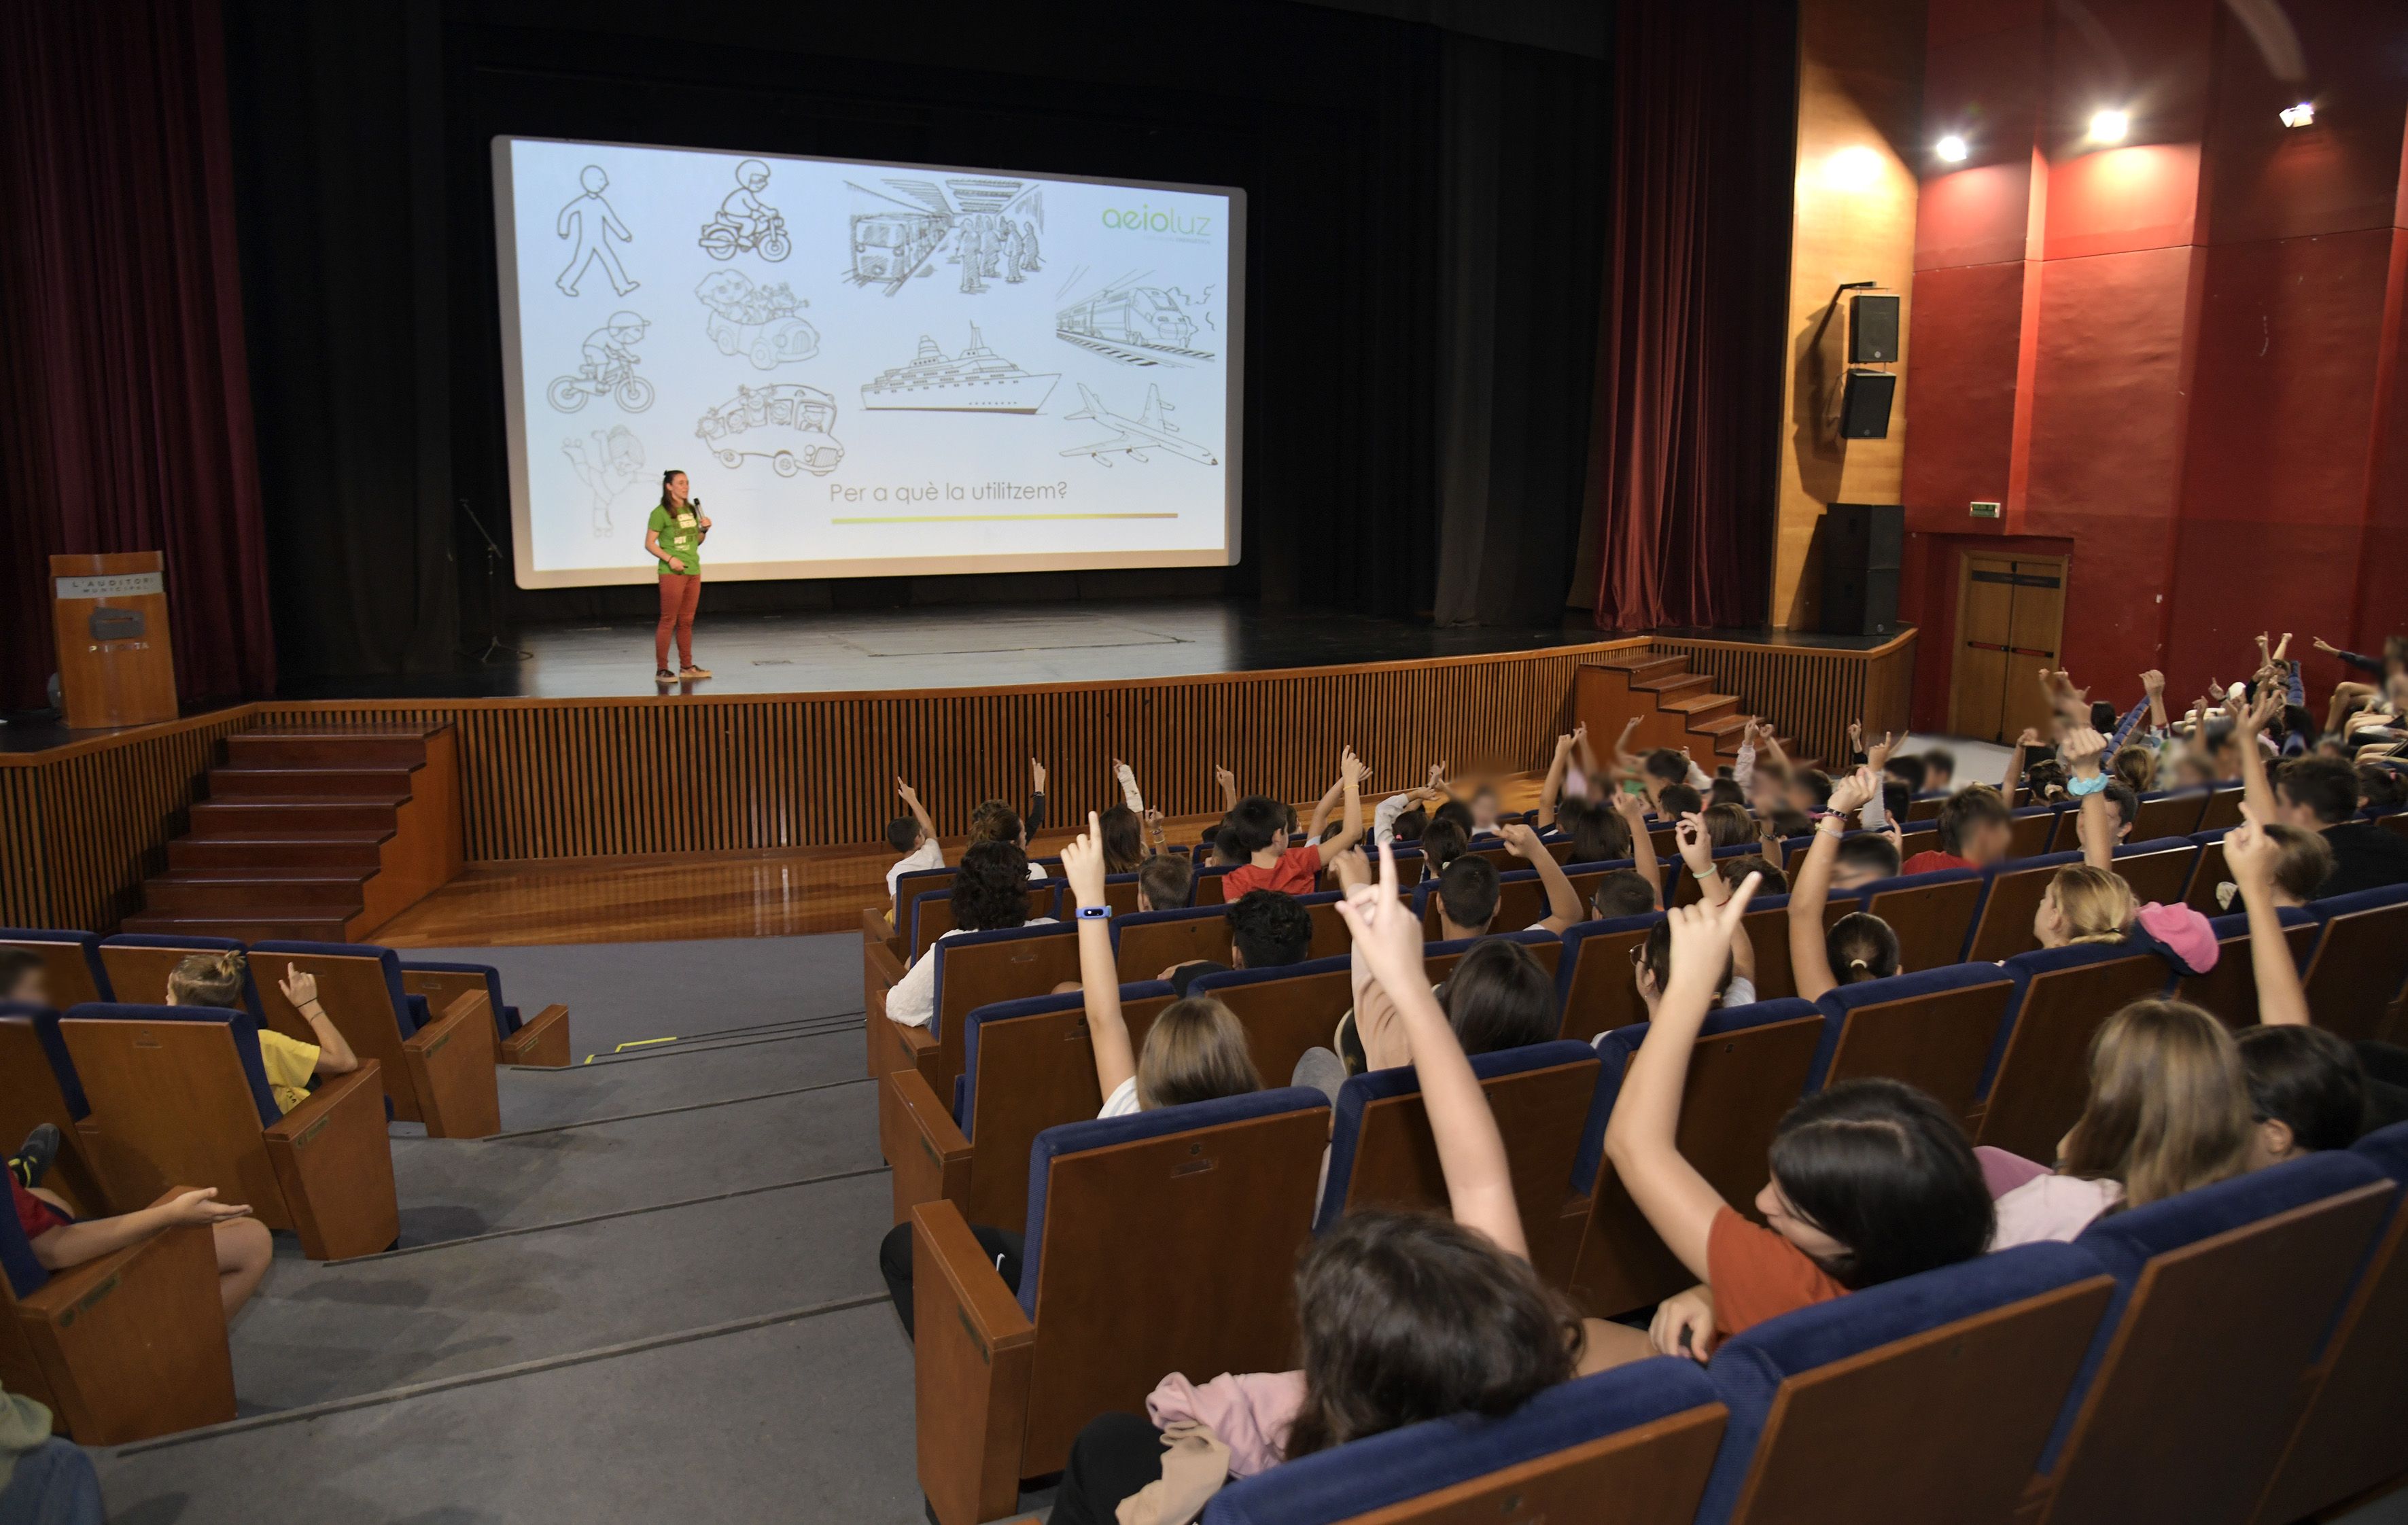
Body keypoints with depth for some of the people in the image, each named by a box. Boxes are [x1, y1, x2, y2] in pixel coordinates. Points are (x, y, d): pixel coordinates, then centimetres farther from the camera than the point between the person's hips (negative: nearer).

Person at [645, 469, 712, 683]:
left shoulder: (691, 510, 13)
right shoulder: (660, 513, -7)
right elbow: (649, 543, -9)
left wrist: (704, 530, 1)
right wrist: (670, 558, -20)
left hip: (693, 571, 6)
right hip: (672, 573, -6)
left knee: (686, 621, 11)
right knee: (668, 621, -5)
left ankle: (686, 667, 17)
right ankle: (661, 670, -2)